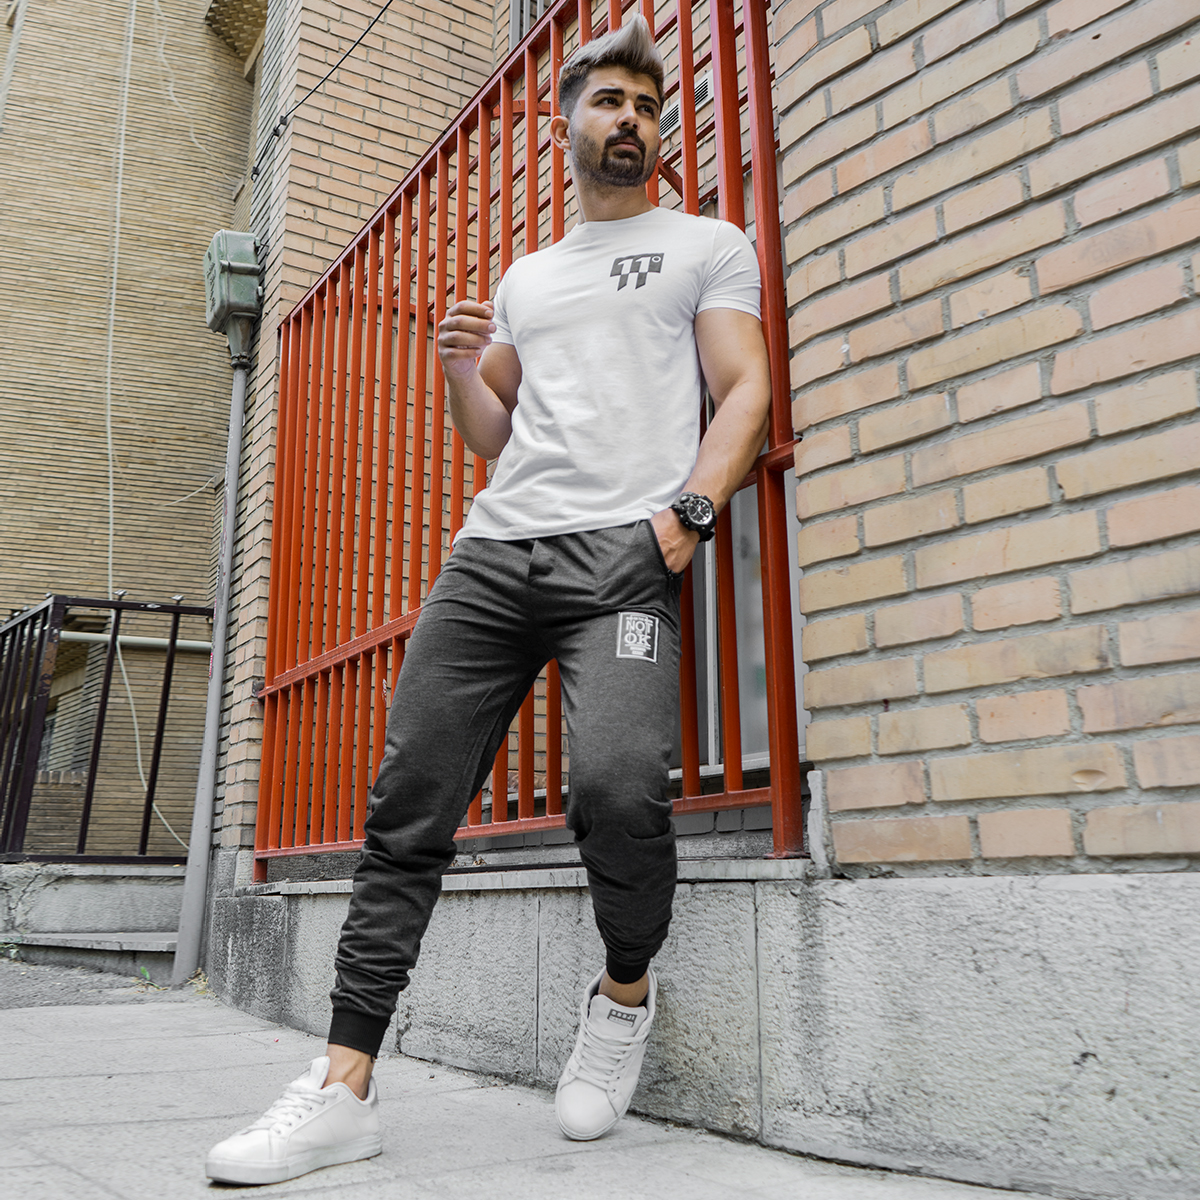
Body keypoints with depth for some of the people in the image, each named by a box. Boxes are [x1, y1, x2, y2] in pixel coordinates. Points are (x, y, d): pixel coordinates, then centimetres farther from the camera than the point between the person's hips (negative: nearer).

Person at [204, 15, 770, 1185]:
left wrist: (691, 508, -13)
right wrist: (462, 373, 8)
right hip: (494, 548, 5)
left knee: (617, 785, -27)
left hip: (621, 551, -4)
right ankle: (344, 1086, 2)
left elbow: (743, 389, 3)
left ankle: (625, 990, 4)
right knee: (407, 801, -5)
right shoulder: (523, 278, 29)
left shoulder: (708, 245, 16)